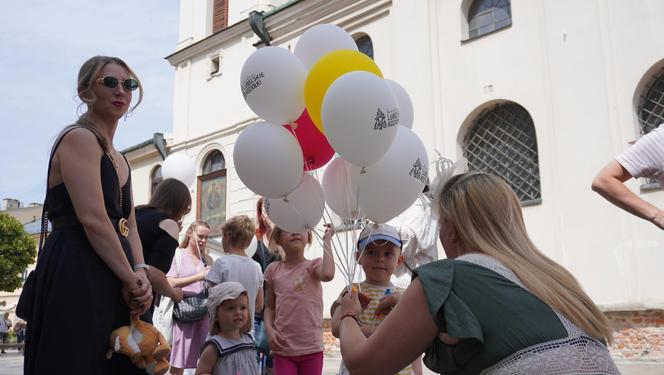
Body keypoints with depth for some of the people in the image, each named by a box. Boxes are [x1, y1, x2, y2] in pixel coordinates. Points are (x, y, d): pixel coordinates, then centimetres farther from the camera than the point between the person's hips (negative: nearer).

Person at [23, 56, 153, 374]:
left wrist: (140, 274, -3)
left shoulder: (118, 159, 21)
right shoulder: (79, 138, -7)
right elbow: (92, 218, -18)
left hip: (110, 281, 9)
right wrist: (131, 278, -12)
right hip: (75, 276, -9)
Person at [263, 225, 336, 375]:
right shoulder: (273, 270, 6)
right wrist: (269, 330, -6)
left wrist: (326, 239, -19)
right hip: (282, 348, 2)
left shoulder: (313, 265, -3)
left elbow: (328, 275, -28)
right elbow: (270, 307, 13)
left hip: (311, 348, -1)